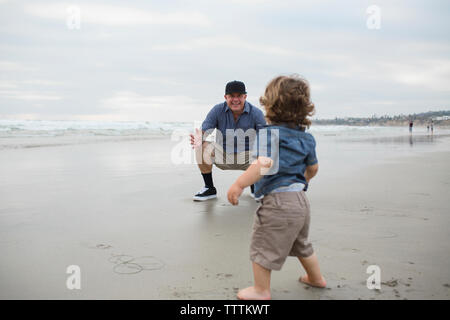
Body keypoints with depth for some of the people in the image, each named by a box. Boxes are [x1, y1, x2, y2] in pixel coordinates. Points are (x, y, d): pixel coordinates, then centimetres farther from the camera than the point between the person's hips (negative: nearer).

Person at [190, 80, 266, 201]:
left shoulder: (256, 113, -11)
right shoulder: (218, 110, -9)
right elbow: (204, 132, -15)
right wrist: (199, 139, -40)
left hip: (247, 158, 0)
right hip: (223, 157, 1)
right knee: (203, 148, -25)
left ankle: (255, 187, 5)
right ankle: (209, 189, -4)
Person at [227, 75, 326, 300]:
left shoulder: (268, 132, -14)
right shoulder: (305, 137, 10)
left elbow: (265, 164, -30)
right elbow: (313, 166, 21)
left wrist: (239, 184, -31)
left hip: (278, 200, -9)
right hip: (300, 199, 9)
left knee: (262, 247, 7)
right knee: (300, 244, 28)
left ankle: (261, 290, 18)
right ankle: (316, 278, 45)